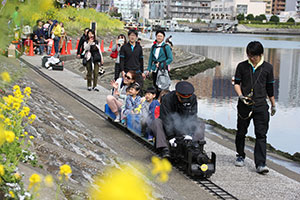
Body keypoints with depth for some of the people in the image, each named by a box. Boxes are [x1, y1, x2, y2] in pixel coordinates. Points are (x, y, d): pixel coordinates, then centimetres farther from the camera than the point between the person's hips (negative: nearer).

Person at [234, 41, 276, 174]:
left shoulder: (268, 67, 6)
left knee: (261, 134, -7)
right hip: (244, 104, 1)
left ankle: (260, 164, -10)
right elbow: (237, 83, 6)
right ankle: (240, 156, 32)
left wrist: (273, 105, 20)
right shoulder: (242, 66, 4)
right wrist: (240, 96, -13)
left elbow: (270, 88, 14)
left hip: (261, 105, -1)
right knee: (241, 132, 10)